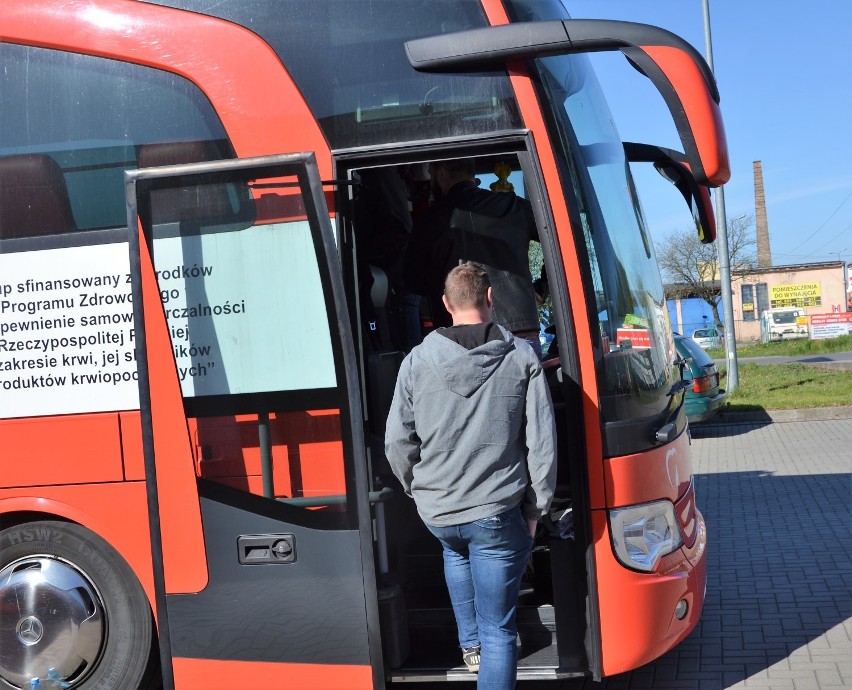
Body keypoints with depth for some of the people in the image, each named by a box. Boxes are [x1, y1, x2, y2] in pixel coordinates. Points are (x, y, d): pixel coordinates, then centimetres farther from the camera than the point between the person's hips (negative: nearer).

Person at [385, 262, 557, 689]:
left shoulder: (417, 360, -3)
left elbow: (397, 442, 1)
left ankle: (470, 644, 42)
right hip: (498, 512, -2)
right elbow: (542, 443, -5)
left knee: (456, 551, 37)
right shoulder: (521, 357, -6)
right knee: (498, 629, 7)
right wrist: (535, 508, 6)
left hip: (436, 511, 3)